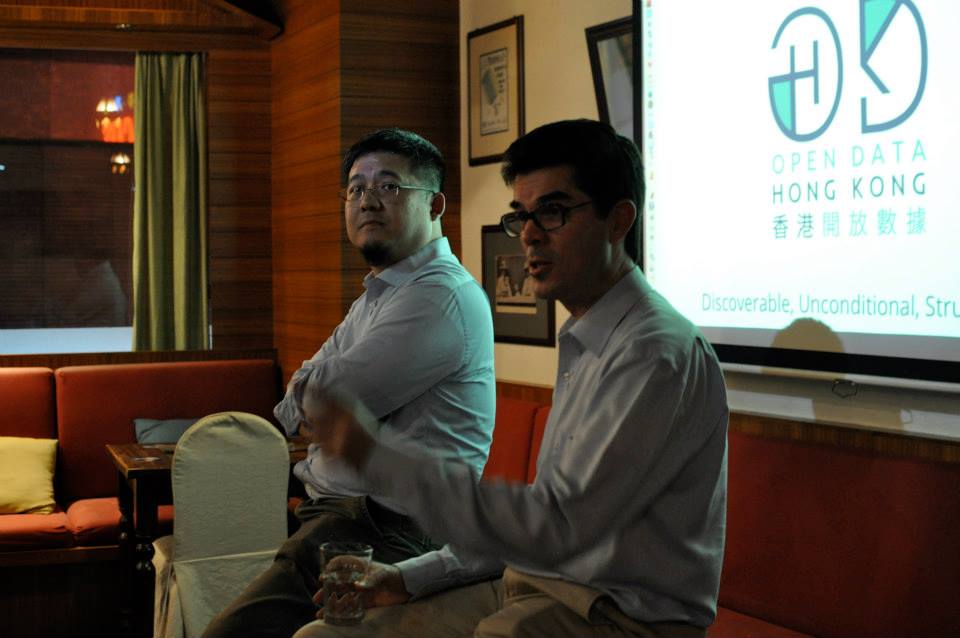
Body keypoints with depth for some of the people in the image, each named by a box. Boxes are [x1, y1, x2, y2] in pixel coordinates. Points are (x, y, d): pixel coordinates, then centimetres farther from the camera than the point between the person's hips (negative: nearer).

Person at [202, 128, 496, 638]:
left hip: (381, 533, -10)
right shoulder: (376, 297, 23)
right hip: (336, 513, 10)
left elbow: (314, 401, -13)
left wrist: (304, 402, 9)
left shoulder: (442, 294, -13)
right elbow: (294, 402, 18)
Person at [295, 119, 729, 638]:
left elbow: (555, 527, -26)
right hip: (535, 592, 9)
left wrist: (379, 460, -24)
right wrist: (413, 578, 10)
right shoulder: (587, 346, 13)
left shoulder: (658, 354, -19)